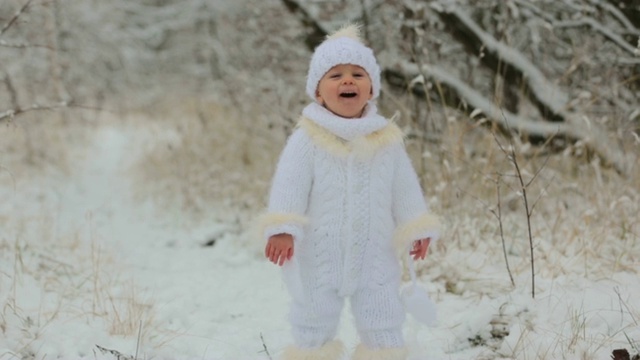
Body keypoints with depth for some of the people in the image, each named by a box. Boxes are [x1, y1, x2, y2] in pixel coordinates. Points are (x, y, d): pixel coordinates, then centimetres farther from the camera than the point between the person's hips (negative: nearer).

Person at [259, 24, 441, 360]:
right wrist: (282, 229, -25)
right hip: (319, 255, -2)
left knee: (383, 326, 12)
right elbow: (289, 184, -15)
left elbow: (405, 187, 8)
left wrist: (417, 229, 8)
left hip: (374, 255, 3)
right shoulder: (308, 138, -10)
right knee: (314, 324, 11)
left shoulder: (386, 138, 0)